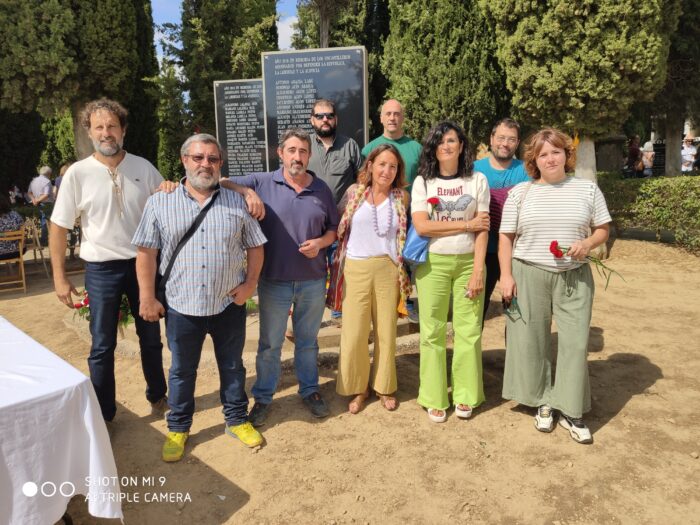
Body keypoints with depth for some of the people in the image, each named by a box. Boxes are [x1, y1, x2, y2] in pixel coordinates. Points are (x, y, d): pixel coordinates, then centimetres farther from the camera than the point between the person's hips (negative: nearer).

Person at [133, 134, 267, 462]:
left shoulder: (237, 202, 1)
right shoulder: (160, 203, -2)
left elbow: (255, 246, 7)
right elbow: (146, 252, -2)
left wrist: (250, 283, -3)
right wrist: (147, 298, -4)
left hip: (229, 304, 1)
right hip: (182, 306, -1)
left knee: (232, 367, 16)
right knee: (182, 371, 16)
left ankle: (237, 419, 36)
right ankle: (178, 428, 36)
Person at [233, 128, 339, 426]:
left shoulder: (322, 189, 3)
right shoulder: (261, 183, -5)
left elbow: (334, 229, 10)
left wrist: (320, 242, -10)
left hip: (313, 281, 2)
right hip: (274, 281, -2)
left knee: (308, 341, 18)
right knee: (269, 344, 12)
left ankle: (310, 390, 37)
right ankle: (263, 397, 30)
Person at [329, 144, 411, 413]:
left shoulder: (402, 197, 5)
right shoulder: (354, 192, 2)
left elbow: (408, 233, 13)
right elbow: (337, 225, 7)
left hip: (388, 269, 1)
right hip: (356, 269, -1)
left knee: (386, 330, 8)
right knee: (354, 333, 1)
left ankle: (384, 386, 26)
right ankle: (357, 387, 20)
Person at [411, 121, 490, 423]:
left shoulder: (477, 181, 5)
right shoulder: (423, 182, 3)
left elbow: (482, 230, 0)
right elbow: (421, 226, -9)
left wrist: (478, 270, -8)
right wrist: (466, 224, -7)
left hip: (468, 262, 1)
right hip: (433, 263, 0)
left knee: (468, 330, 2)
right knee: (433, 331, 3)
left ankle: (465, 395, 18)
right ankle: (435, 398, 14)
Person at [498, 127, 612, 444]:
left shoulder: (587, 189, 7)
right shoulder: (520, 192, 4)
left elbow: (603, 230, 10)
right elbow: (506, 237, 3)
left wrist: (587, 244, -12)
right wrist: (506, 276, -6)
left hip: (575, 276, 1)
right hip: (529, 275, 0)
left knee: (575, 341, 0)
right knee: (532, 340, 5)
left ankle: (570, 410, 14)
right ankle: (543, 402, 23)